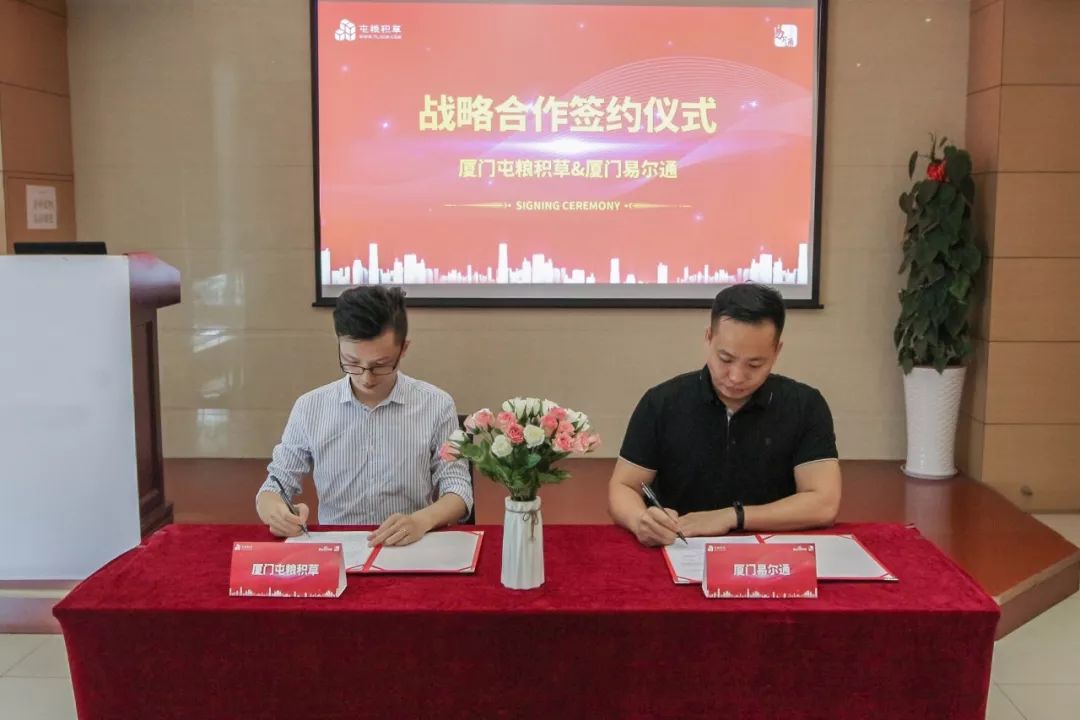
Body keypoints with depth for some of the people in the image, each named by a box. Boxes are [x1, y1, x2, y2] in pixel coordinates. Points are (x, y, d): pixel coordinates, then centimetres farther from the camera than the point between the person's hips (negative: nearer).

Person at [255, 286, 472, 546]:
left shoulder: (437, 405, -3)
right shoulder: (310, 407, 1)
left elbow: (458, 490, -2)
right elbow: (274, 486, 7)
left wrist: (422, 520, -23)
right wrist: (274, 510, -17)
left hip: (412, 549, -1)